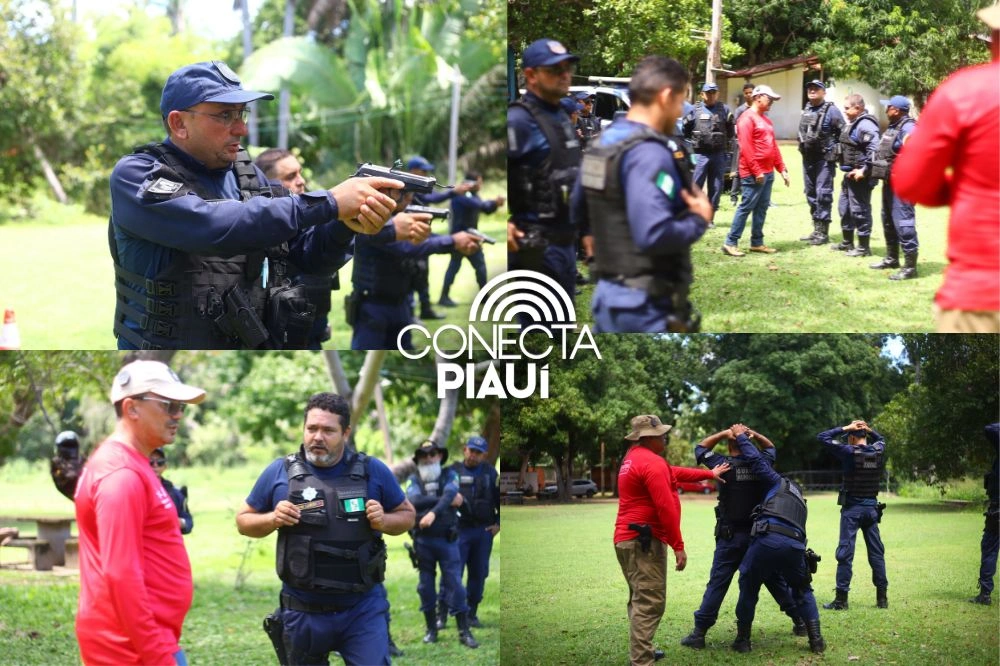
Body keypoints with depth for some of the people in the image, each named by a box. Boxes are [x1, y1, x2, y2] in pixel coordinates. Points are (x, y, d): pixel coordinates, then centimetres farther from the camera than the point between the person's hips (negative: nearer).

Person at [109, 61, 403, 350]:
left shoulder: (248, 175, 9)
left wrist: (344, 224, -10)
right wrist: (328, 202, -22)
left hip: (257, 343, 5)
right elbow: (209, 226, -23)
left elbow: (310, 256, 12)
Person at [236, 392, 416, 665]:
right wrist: (272, 519, -12)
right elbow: (243, 520, 9)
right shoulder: (279, 472, -1)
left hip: (363, 608, -1)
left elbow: (407, 515, 11)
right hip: (303, 611, 1)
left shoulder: (373, 471, -1)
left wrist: (384, 521, -11)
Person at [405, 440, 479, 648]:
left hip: (447, 539, -2)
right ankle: (431, 629, 18)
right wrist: (445, 500, -16)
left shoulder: (449, 475, 3)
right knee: (425, 585, 7)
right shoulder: (414, 479, 6)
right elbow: (414, 500, -14)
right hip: (422, 541, 2)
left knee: (454, 584, -5)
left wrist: (434, 511, -33)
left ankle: (464, 631, -3)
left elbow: (450, 495, -17)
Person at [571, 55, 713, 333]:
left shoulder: (603, 144, 9)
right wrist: (699, 219, -14)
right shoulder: (649, 153, -20)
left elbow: (578, 214, 22)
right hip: (646, 302, -9)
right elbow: (655, 235, -31)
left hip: (608, 291, 9)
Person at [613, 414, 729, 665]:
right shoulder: (652, 463, -15)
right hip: (644, 541, -11)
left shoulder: (633, 458, 18)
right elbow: (665, 508, -20)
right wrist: (678, 546, -17)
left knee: (640, 599, 20)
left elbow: (674, 473, 29)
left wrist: (709, 473, 34)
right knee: (650, 603, -12)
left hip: (627, 539, 11)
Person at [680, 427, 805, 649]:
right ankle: (800, 622, 21)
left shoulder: (725, 465, -10)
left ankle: (699, 633, -4)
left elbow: (700, 448, 4)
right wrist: (752, 434, 4)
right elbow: (770, 447, 23)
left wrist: (724, 433, -5)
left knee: (717, 584, -3)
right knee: (775, 580, 15)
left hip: (731, 537, -3)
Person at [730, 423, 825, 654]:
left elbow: (757, 460, 16)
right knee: (803, 591, 26)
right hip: (795, 545, 4)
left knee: (749, 587, 16)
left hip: (768, 538, -4)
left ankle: (743, 639, 18)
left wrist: (741, 437, 28)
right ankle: (816, 640, 16)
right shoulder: (800, 503, 39)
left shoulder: (780, 483, 24)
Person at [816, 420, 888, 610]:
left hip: (852, 509, -5)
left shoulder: (850, 452, -13)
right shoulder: (878, 451, 2)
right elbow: (881, 439, 27)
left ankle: (841, 599, -5)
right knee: (876, 552, 11)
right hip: (872, 507, 5)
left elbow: (823, 437, -10)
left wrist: (845, 428, -6)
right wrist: (869, 430, 8)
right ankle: (882, 597, 13)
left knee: (845, 553, -3)